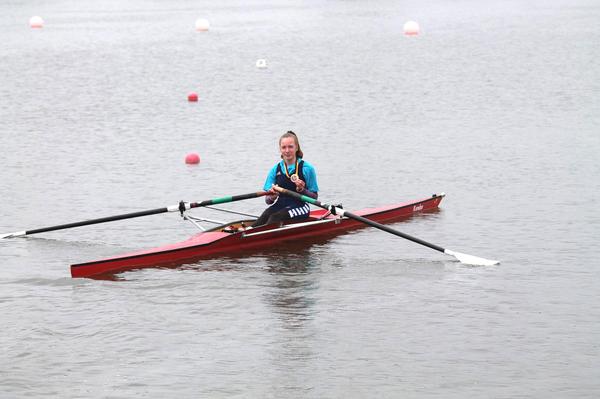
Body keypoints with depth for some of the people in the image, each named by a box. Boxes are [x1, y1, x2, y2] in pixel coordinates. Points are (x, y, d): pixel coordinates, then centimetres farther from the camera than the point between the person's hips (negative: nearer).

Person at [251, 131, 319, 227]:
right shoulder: (275, 170, 10)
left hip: (299, 207, -3)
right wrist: (271, 197, -15)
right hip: (280, 206, 3)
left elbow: (314, 197, 3)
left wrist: (302, 190, -16)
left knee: (274, 218, -32)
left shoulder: (307, 168, 0)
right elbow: (268, 201, 9)